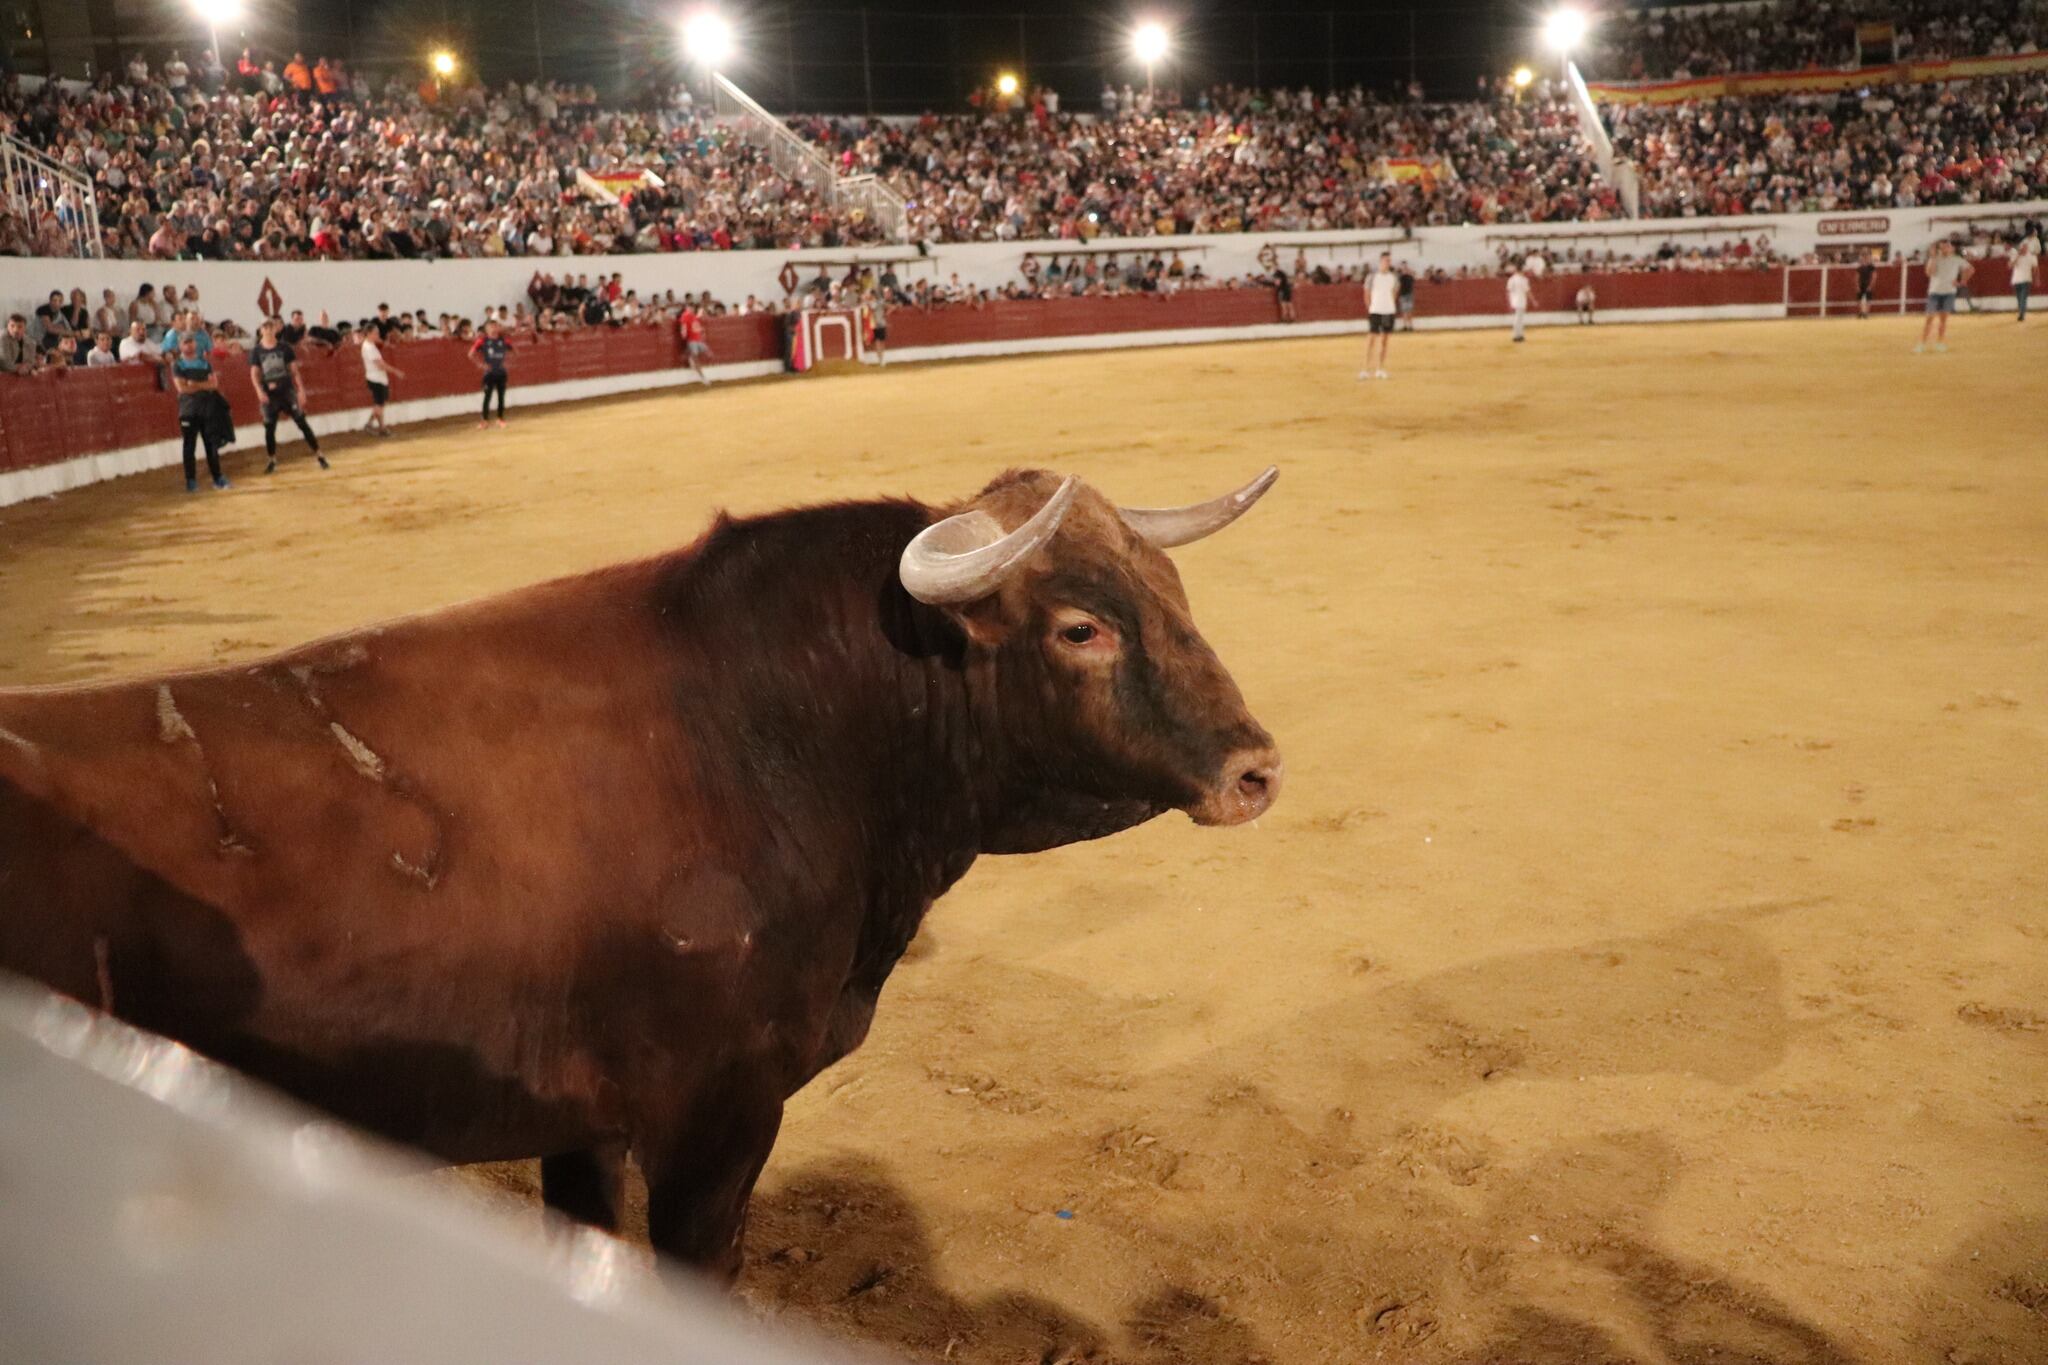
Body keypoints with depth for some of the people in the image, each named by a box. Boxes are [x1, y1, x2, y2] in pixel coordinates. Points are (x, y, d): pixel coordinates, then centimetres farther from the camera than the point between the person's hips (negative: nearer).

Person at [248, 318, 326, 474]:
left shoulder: (285, 347, 0)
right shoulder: (256, 351, -1)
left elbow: (294, 370, 3)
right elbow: (254, 374, -2)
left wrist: (301, 390, -3)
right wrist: (259, 391, -17)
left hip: (287, 391, -1)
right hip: (269, 394, 1)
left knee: (302, 423, -2)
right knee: (269, 428, 4)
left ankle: (319, 456, 3)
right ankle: (272, 461, 18)